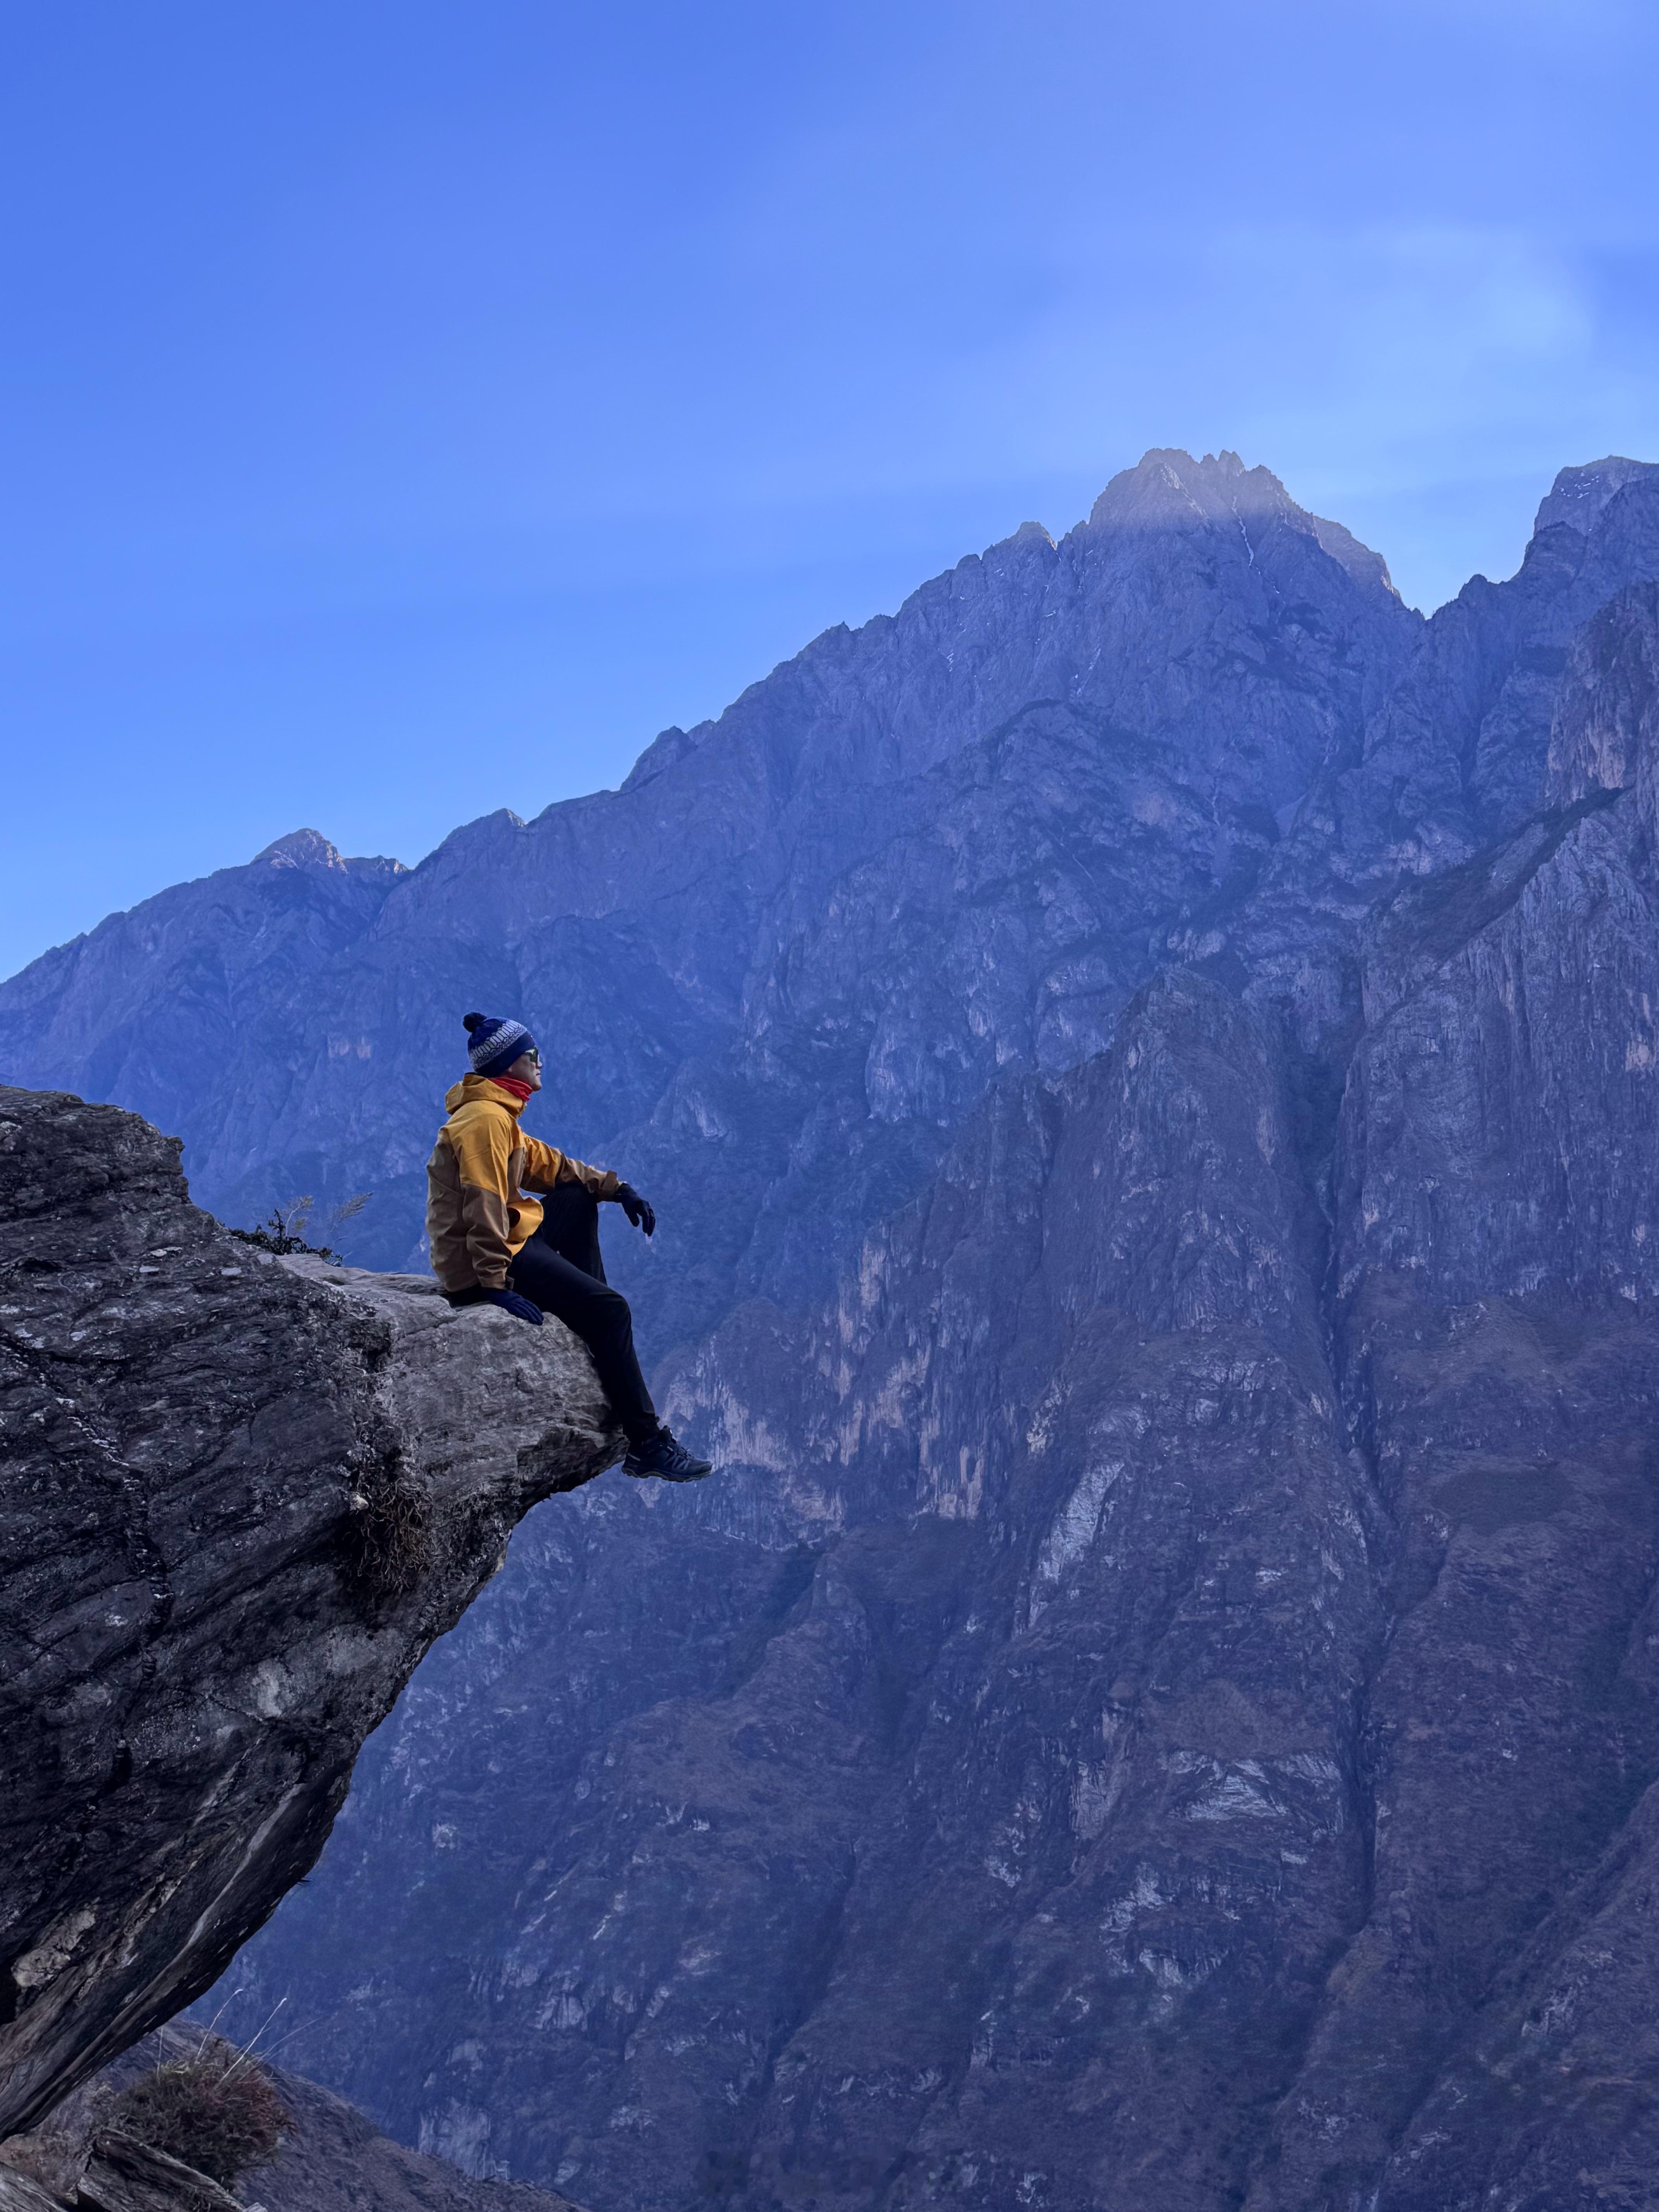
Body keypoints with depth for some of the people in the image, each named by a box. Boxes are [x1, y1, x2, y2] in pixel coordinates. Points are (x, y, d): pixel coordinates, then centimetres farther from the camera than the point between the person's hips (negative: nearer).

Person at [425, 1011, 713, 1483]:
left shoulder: (498, 1116, 17)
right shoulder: (486, 1119, -16)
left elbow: (548, 1164, 20)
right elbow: (484, 1207, -25)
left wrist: (616, 1187, 7)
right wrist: (495, 1284, -31)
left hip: (502, 1245, 11)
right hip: (477, 1267, -11)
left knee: (579, 1198, 22)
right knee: (610, 1309, -17)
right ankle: (647, 1444, -17)